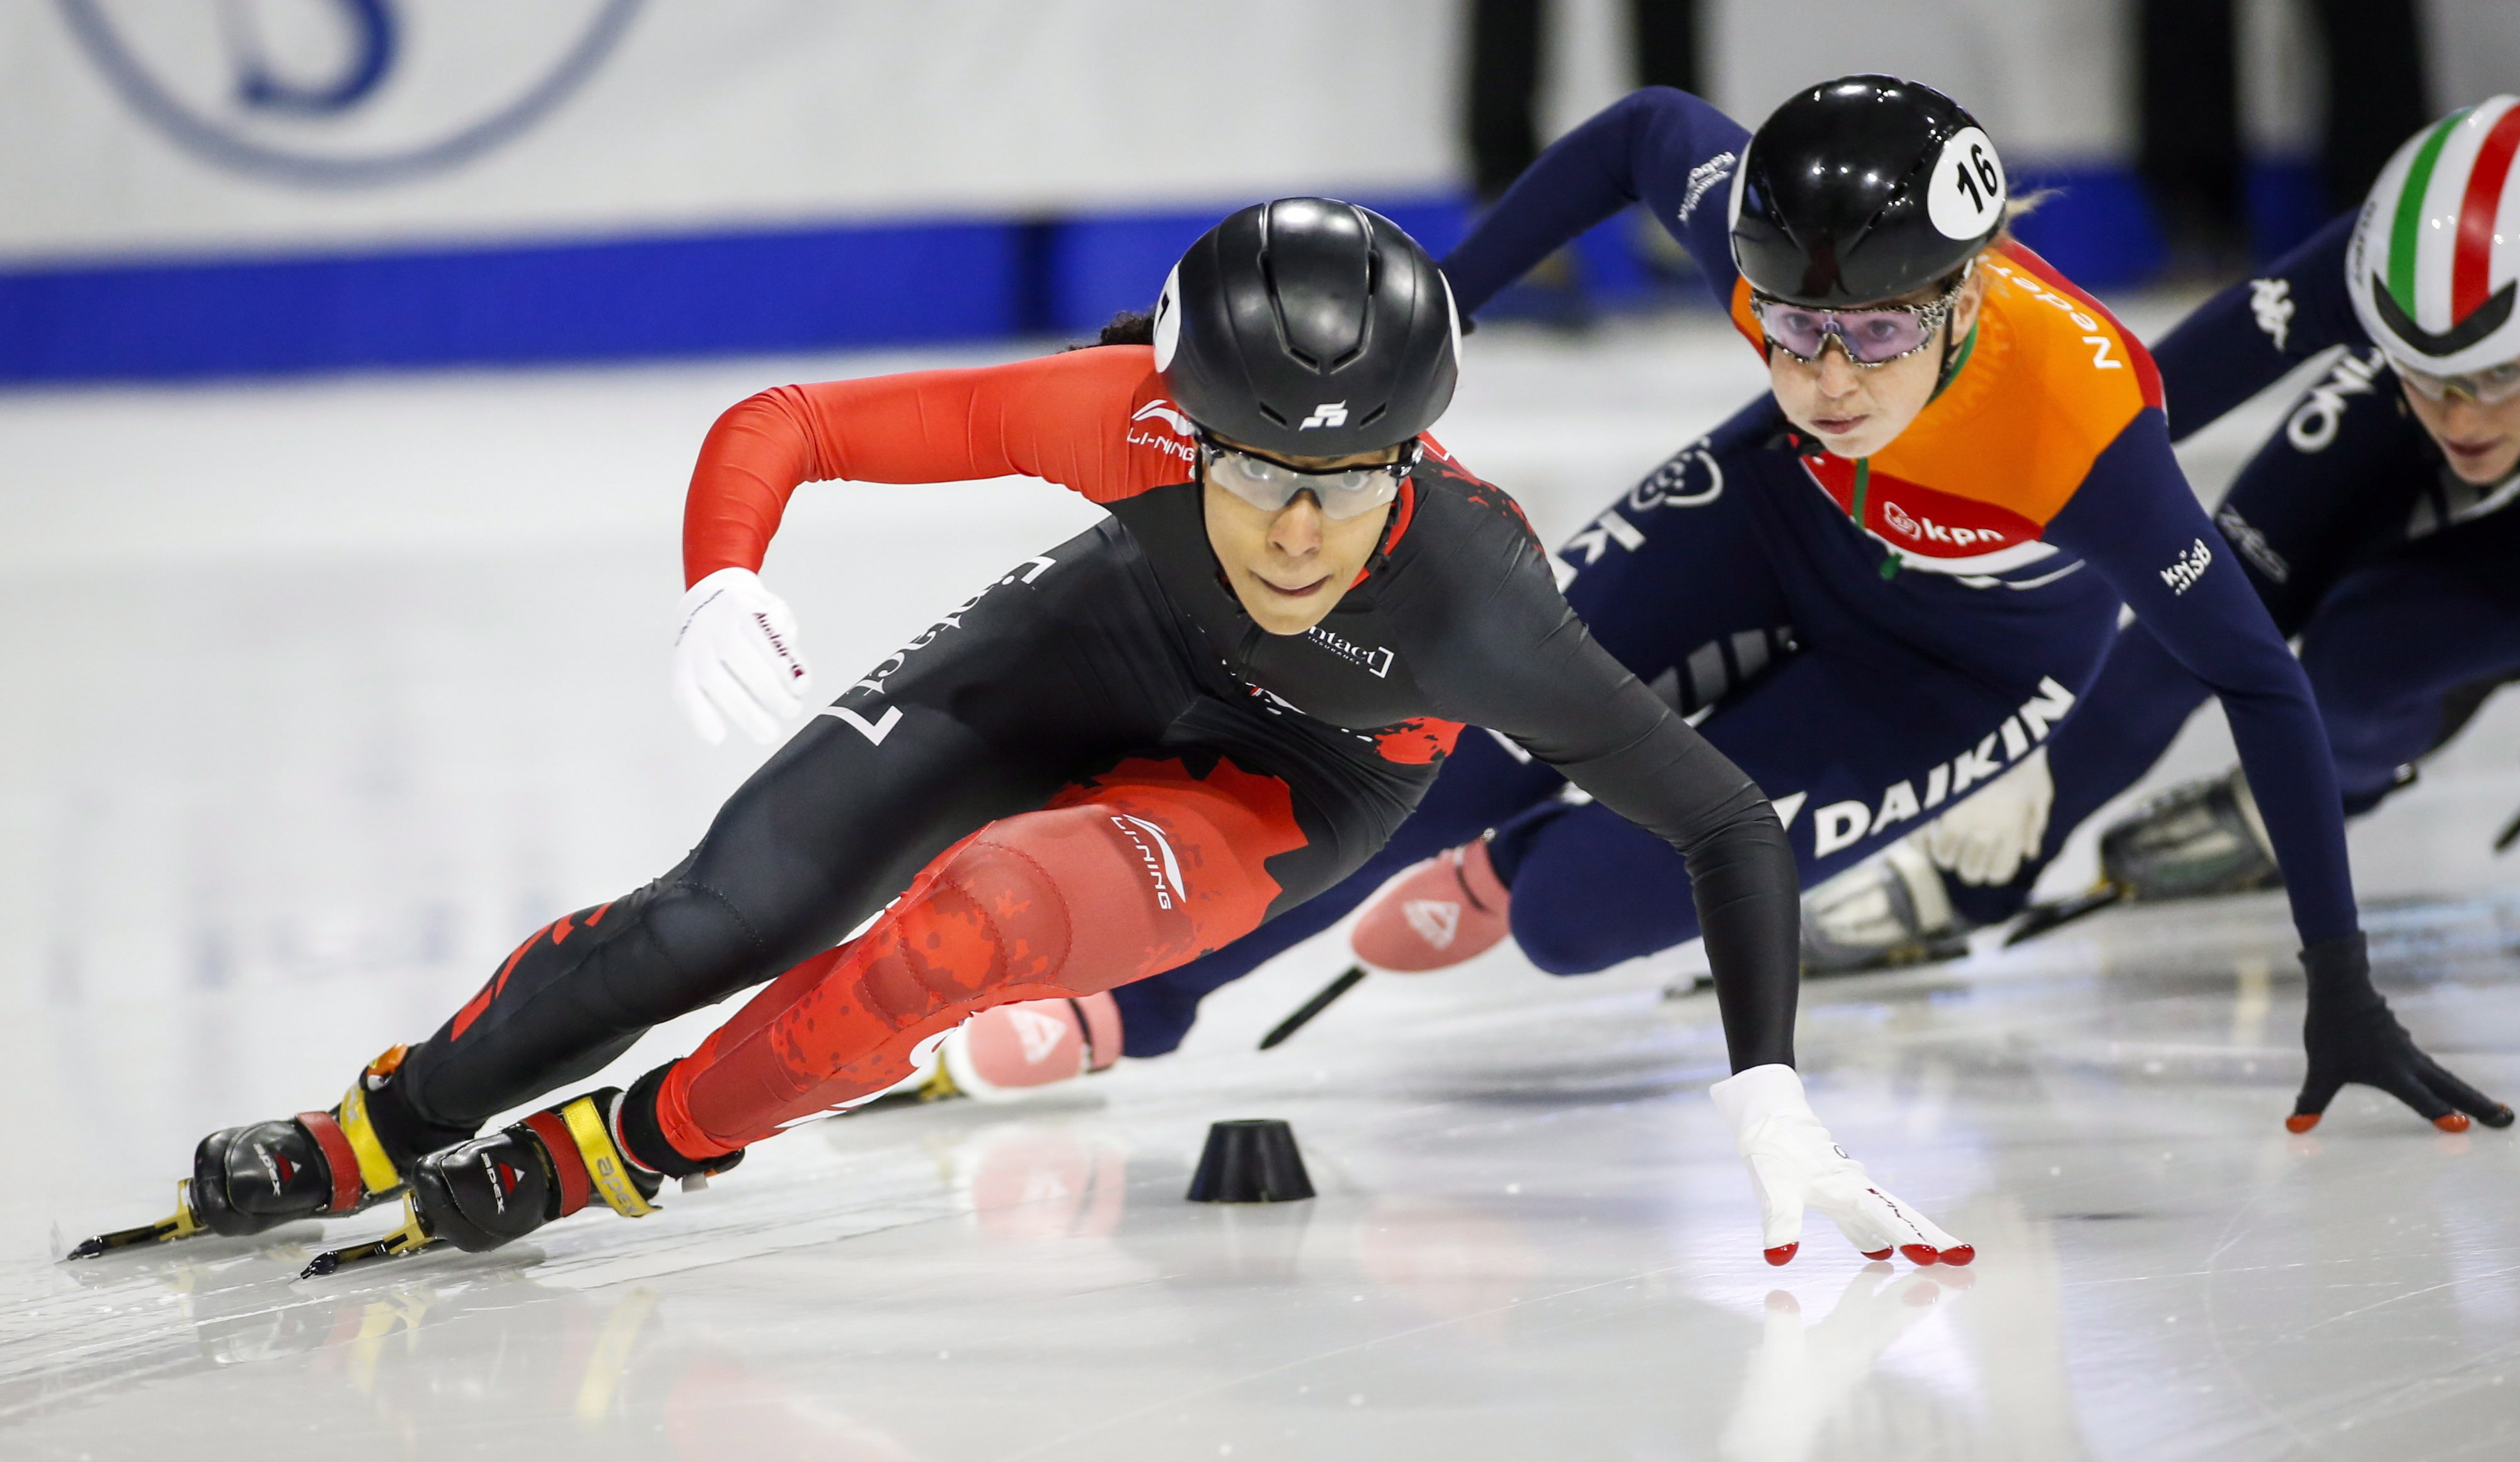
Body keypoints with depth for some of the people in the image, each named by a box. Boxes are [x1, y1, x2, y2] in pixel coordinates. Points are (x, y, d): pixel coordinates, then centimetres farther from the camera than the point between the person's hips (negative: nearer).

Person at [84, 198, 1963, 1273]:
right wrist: (721, 586, -51)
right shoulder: (1130, 420, -38)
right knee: (730, 912, -8)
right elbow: (781, 426, -31)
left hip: (1294, 784, -2)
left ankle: (643, 1146, -2)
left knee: (970, 930, -28)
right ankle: (381, 1129, 16)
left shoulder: (1473, 601, -40)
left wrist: (1772, 1103, -36)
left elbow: (1734, 828, -30)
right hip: (1099, 648, 2)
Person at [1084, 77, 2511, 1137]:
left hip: (1976, 661, -3)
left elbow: (2257, 680, -30)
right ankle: (1129, 995, 11)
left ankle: (1512, 862, 26)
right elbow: (1644, 132, -9)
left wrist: (2342, 989, -27)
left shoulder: (2081, 422, -42)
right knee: (1453, 746, -12)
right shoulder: (1769, 237, -33)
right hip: (1793, 514, 3)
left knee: (1575, 907, -12)